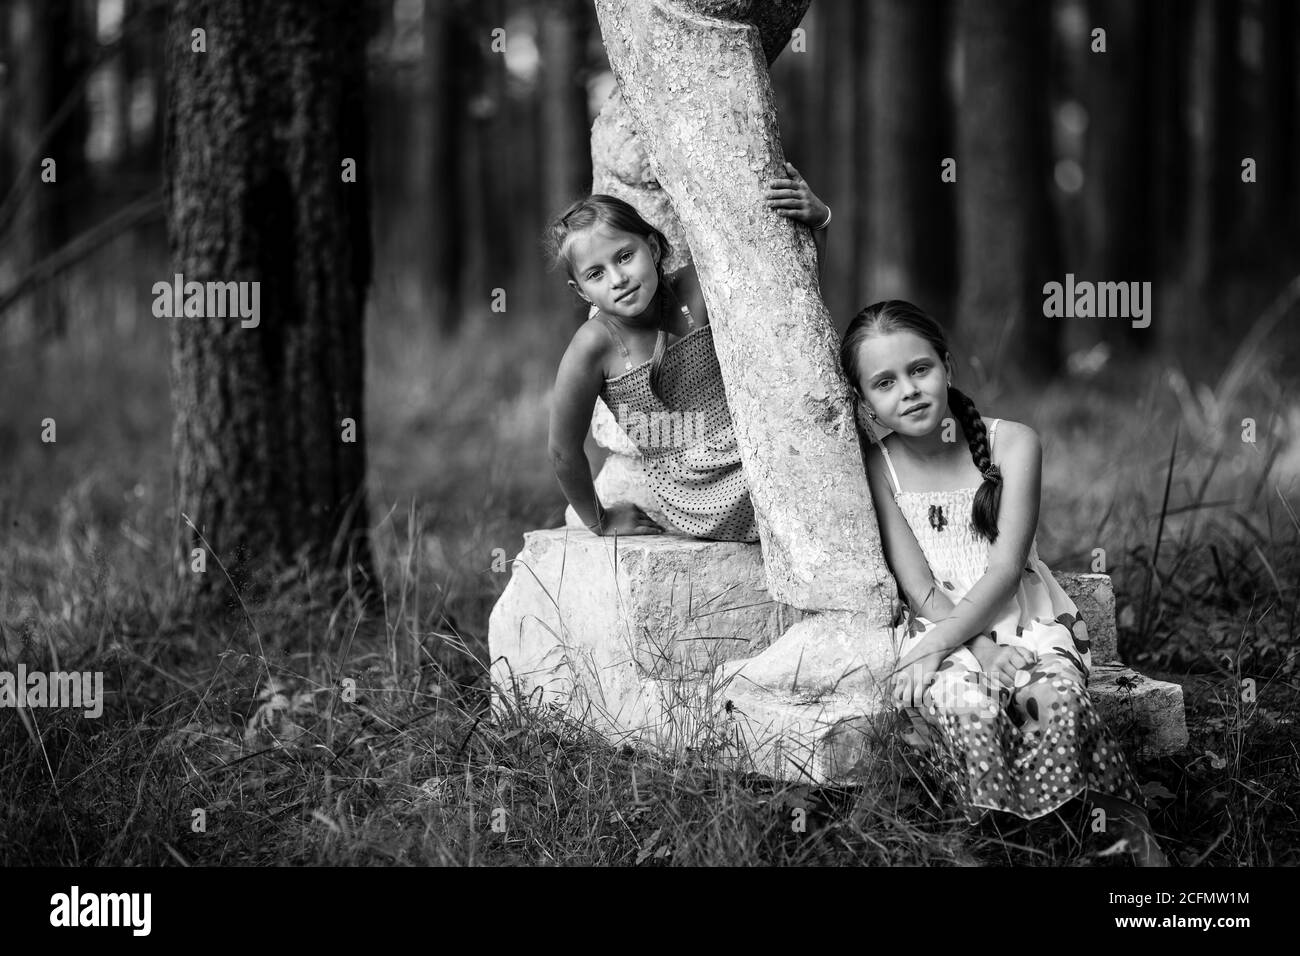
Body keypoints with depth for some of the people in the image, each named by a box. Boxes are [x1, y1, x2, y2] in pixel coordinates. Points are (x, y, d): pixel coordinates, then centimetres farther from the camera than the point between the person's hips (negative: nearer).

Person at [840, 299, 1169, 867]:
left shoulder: (1012, 442, -3)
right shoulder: (877, 468, -2)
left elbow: (1005, 570, -10)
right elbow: (919, 587, -6)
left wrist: (939, 644, -21)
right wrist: (981, 649, -21)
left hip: (1024, 615, 0)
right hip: (939, 626, 0)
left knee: (1055, 692, -32)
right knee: (964, 704, -34)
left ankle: (1128, 823, -13)